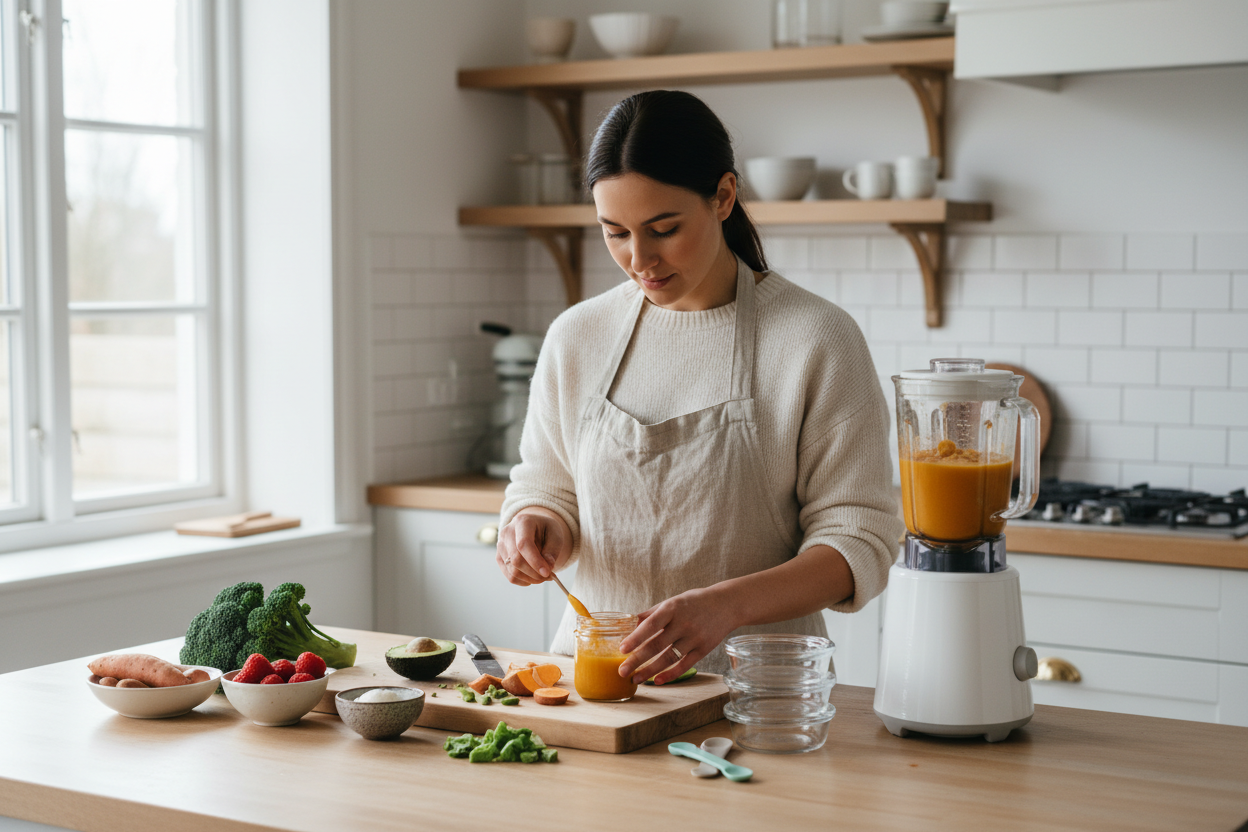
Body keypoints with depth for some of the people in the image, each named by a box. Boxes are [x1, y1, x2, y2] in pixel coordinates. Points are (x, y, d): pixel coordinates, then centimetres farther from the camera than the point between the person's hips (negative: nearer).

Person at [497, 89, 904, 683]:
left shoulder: (817, 341, -6)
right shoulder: (576, 338, 7)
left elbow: (858, 542, -7)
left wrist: (725, 606, -23)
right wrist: (534, 530, -5)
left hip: (755, 679, -3)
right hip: (592, 665, 3)